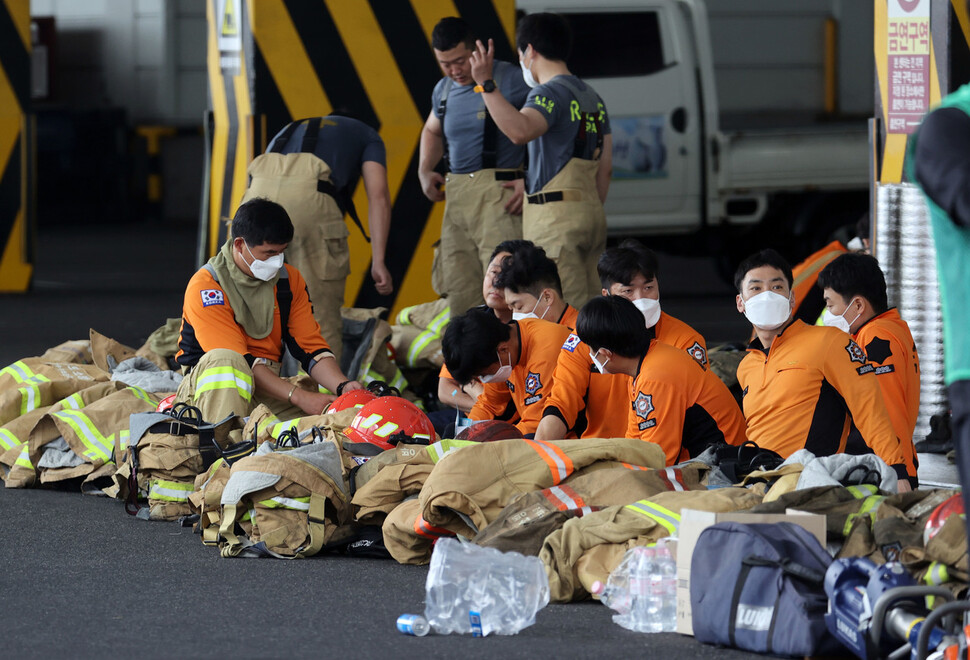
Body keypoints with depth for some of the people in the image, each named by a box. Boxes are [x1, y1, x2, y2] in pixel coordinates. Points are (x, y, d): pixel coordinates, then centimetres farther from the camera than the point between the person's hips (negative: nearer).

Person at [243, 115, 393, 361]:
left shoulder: (286, 132, 43)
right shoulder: (367, 137, 31)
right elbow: (378, 196, 12)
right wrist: (378, 262, 5)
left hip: (259, 191, 4)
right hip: (309, 197, -4)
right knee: (323, 321, 5)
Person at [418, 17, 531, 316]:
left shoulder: (509, 79, -6)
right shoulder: (443, 91, 15)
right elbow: (432, 131, 37)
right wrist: (424, 171, 18)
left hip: (498, 193, -7)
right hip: (456, 195, 7)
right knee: (458, 291, 5)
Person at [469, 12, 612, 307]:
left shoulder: (550, 94, -11)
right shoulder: (592, 97, 18)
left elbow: (520, 131, -32)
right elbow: (605, 168, 19)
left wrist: (486, 84, -33)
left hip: (554, 216, -9)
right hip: (591, 212, 9)